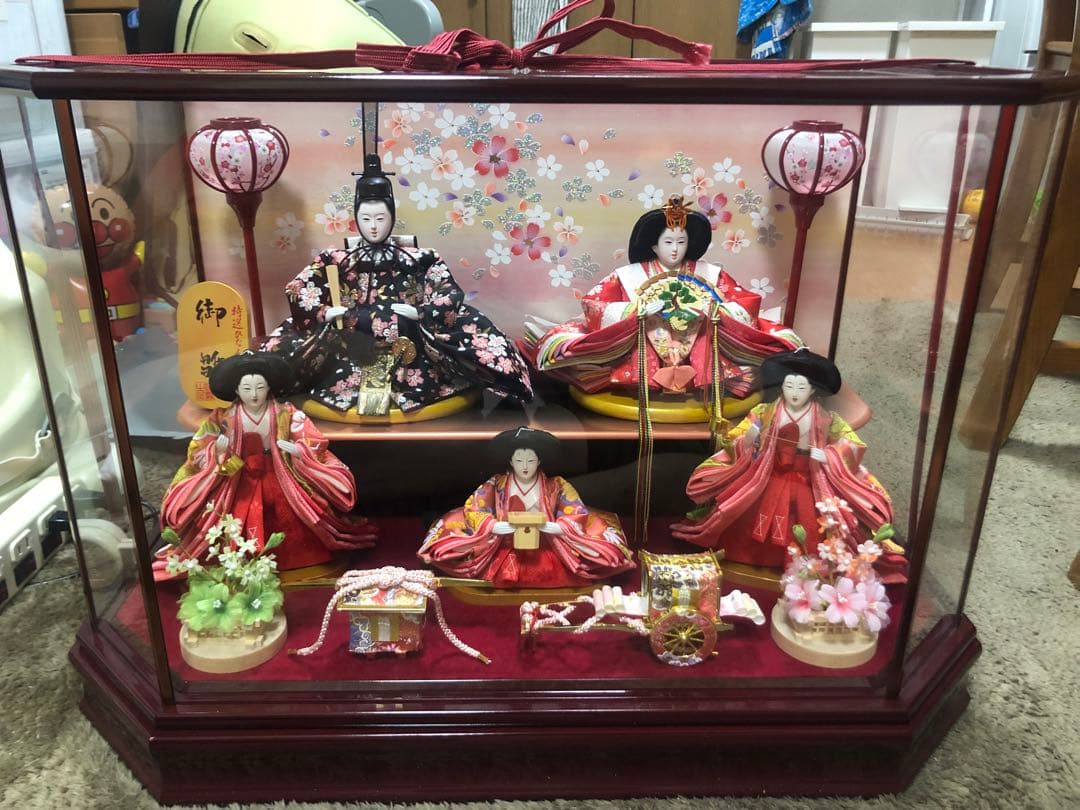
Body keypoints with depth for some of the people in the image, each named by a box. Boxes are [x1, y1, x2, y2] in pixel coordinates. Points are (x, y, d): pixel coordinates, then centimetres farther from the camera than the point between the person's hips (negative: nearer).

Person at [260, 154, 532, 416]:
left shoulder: (417, 261, 2)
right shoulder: (337, 262, 5)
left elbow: (451, 295, -3)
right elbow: (297, 291, 2)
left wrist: (420, 313, -18)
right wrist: (325, 313, -13)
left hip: (405, 361, -1)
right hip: (349, 363, 1)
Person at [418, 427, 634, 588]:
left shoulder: (556, 486, 4)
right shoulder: (496, 485, 4)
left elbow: (578, 515, -2)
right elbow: (472, 510, -3)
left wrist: (555, 527, -22)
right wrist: (494, 526, -22)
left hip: (547, 552, 0)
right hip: (504, 553, 1)